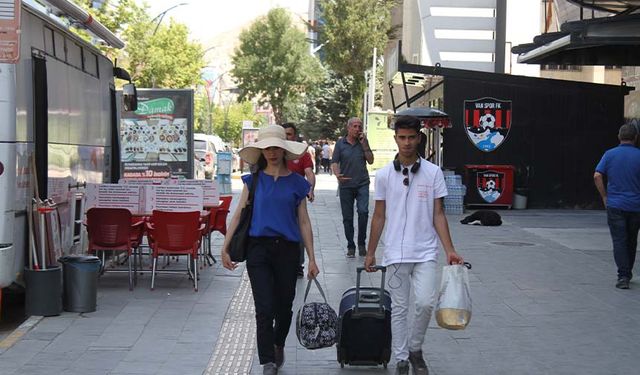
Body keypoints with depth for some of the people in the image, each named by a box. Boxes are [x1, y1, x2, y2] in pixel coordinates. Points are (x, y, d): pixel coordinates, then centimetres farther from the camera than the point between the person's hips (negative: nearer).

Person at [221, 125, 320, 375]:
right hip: (258, 248, -1)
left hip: (287, 249, 1)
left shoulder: (297, 182, 4)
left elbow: (304, 222, 5)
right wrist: (225, 248, -2)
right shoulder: (253, 180, 5)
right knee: (264, 309, -8)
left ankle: (278, 346, 40)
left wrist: (311, 258, 3)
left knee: (283, 307, 12)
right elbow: (238, 214, 5)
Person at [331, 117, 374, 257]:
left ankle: (361, 243, -2)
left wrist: (364, 145, -6)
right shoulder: (340, 143, 4)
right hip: (345, 185, 0)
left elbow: (370, 161, 3)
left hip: (362, 184, 0)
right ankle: (350, 246, 16)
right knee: (347, 218, 4)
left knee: (363, 211, -17)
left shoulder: (363, 142, 8)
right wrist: (337, 175, -19)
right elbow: (334, 162, 0)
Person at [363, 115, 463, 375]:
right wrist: (370, 253, 9)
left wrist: (450, 250, -6)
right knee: (399, 309, 6)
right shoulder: (384, 175, 2)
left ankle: (415, 349, 12)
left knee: (425, 302, -12)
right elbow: (379, 217, 8)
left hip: (425, 252, -1)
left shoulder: (433, 173, 1)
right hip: (396, 253, 1)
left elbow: (438, 214, 2)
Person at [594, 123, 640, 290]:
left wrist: (605, 197, 1)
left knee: (619, 241, 0)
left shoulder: (610, 154, -1)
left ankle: (623, 276, -10)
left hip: (615, 205, -1)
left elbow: (597, 176, -8)